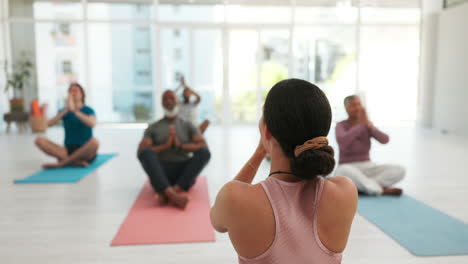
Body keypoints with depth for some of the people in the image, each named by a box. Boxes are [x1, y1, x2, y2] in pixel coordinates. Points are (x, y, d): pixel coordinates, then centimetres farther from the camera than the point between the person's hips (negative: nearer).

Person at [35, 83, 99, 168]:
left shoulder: (88, 110, 2)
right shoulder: (64, 111, 10)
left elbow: (92, 124, -21)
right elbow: (49, 124, -8)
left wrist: (74, 110, -26)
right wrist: (66, 110, -20)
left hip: (85, 151, -3)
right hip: (68, 150, 3)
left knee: (94, 142, -36)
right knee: (39, 140, -17)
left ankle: (61, 163, -24)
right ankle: (75, 162, -29)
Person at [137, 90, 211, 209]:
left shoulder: (188, 126, 15)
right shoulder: (152, 128, 14)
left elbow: (204, 146, -2)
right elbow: (141, 152, -3)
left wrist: (180, 146, -15)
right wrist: (165, 146, -15)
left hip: (185, 174, 1)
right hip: (160, 174, 0)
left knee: (204, 152, -29)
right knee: (145, 152, -30)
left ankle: (165, 194, -40)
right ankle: (172, 195, -49)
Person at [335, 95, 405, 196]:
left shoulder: (367, 124, 6)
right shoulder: (341, 126, -7)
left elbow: (385, 140, -11)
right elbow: (342, 141, -30)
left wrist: (368, 124, -24)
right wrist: (361, 125, -26)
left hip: (367, 168, 5)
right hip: (347, 168, -4)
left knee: (399, 170, -19)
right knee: (344, 171, -43)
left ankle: (361, 186, -25)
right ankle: (382, 190, -27)